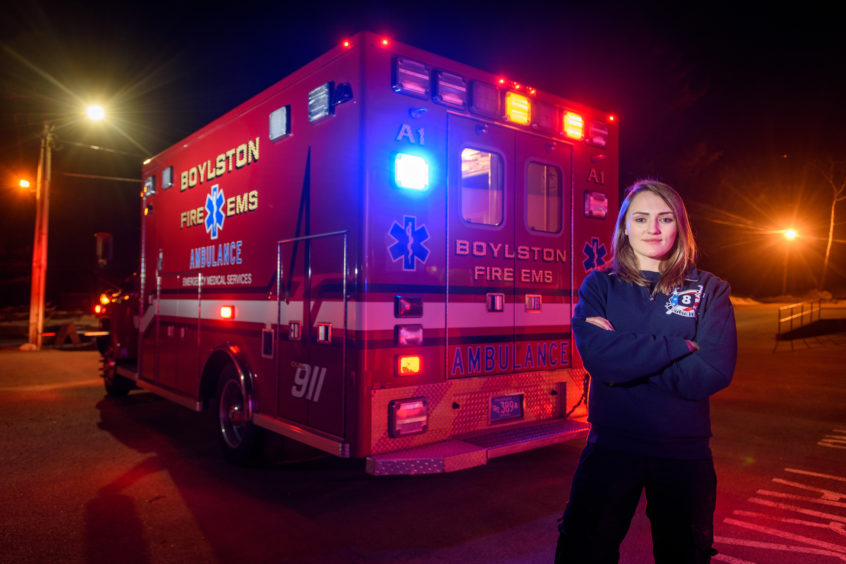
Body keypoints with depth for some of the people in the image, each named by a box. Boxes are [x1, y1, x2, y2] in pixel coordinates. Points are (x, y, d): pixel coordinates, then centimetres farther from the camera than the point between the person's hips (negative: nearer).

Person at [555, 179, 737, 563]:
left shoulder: (710, 291, -1)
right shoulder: (599, 285, -1)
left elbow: (713, 374, -15)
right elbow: (597, 355, -18)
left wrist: (625, 353, -17)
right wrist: (678, 345, -17)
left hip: (683, 452, 1)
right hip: (611, 444, -1)